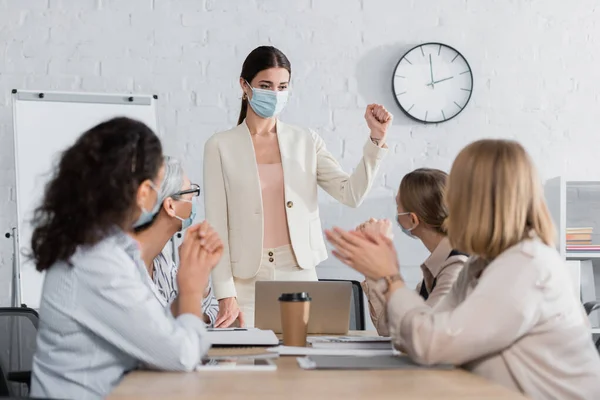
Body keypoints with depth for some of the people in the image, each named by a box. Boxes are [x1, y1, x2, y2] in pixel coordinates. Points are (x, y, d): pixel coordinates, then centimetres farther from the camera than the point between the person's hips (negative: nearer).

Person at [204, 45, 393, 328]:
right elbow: (217, 224, -3)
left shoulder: (306, 142, 7)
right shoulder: (220, 146, 0)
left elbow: (352, 194, 0)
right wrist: (225, 297, -8)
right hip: (247, 280, -2)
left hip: (300, 275, 2)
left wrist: (376, 138, -10)